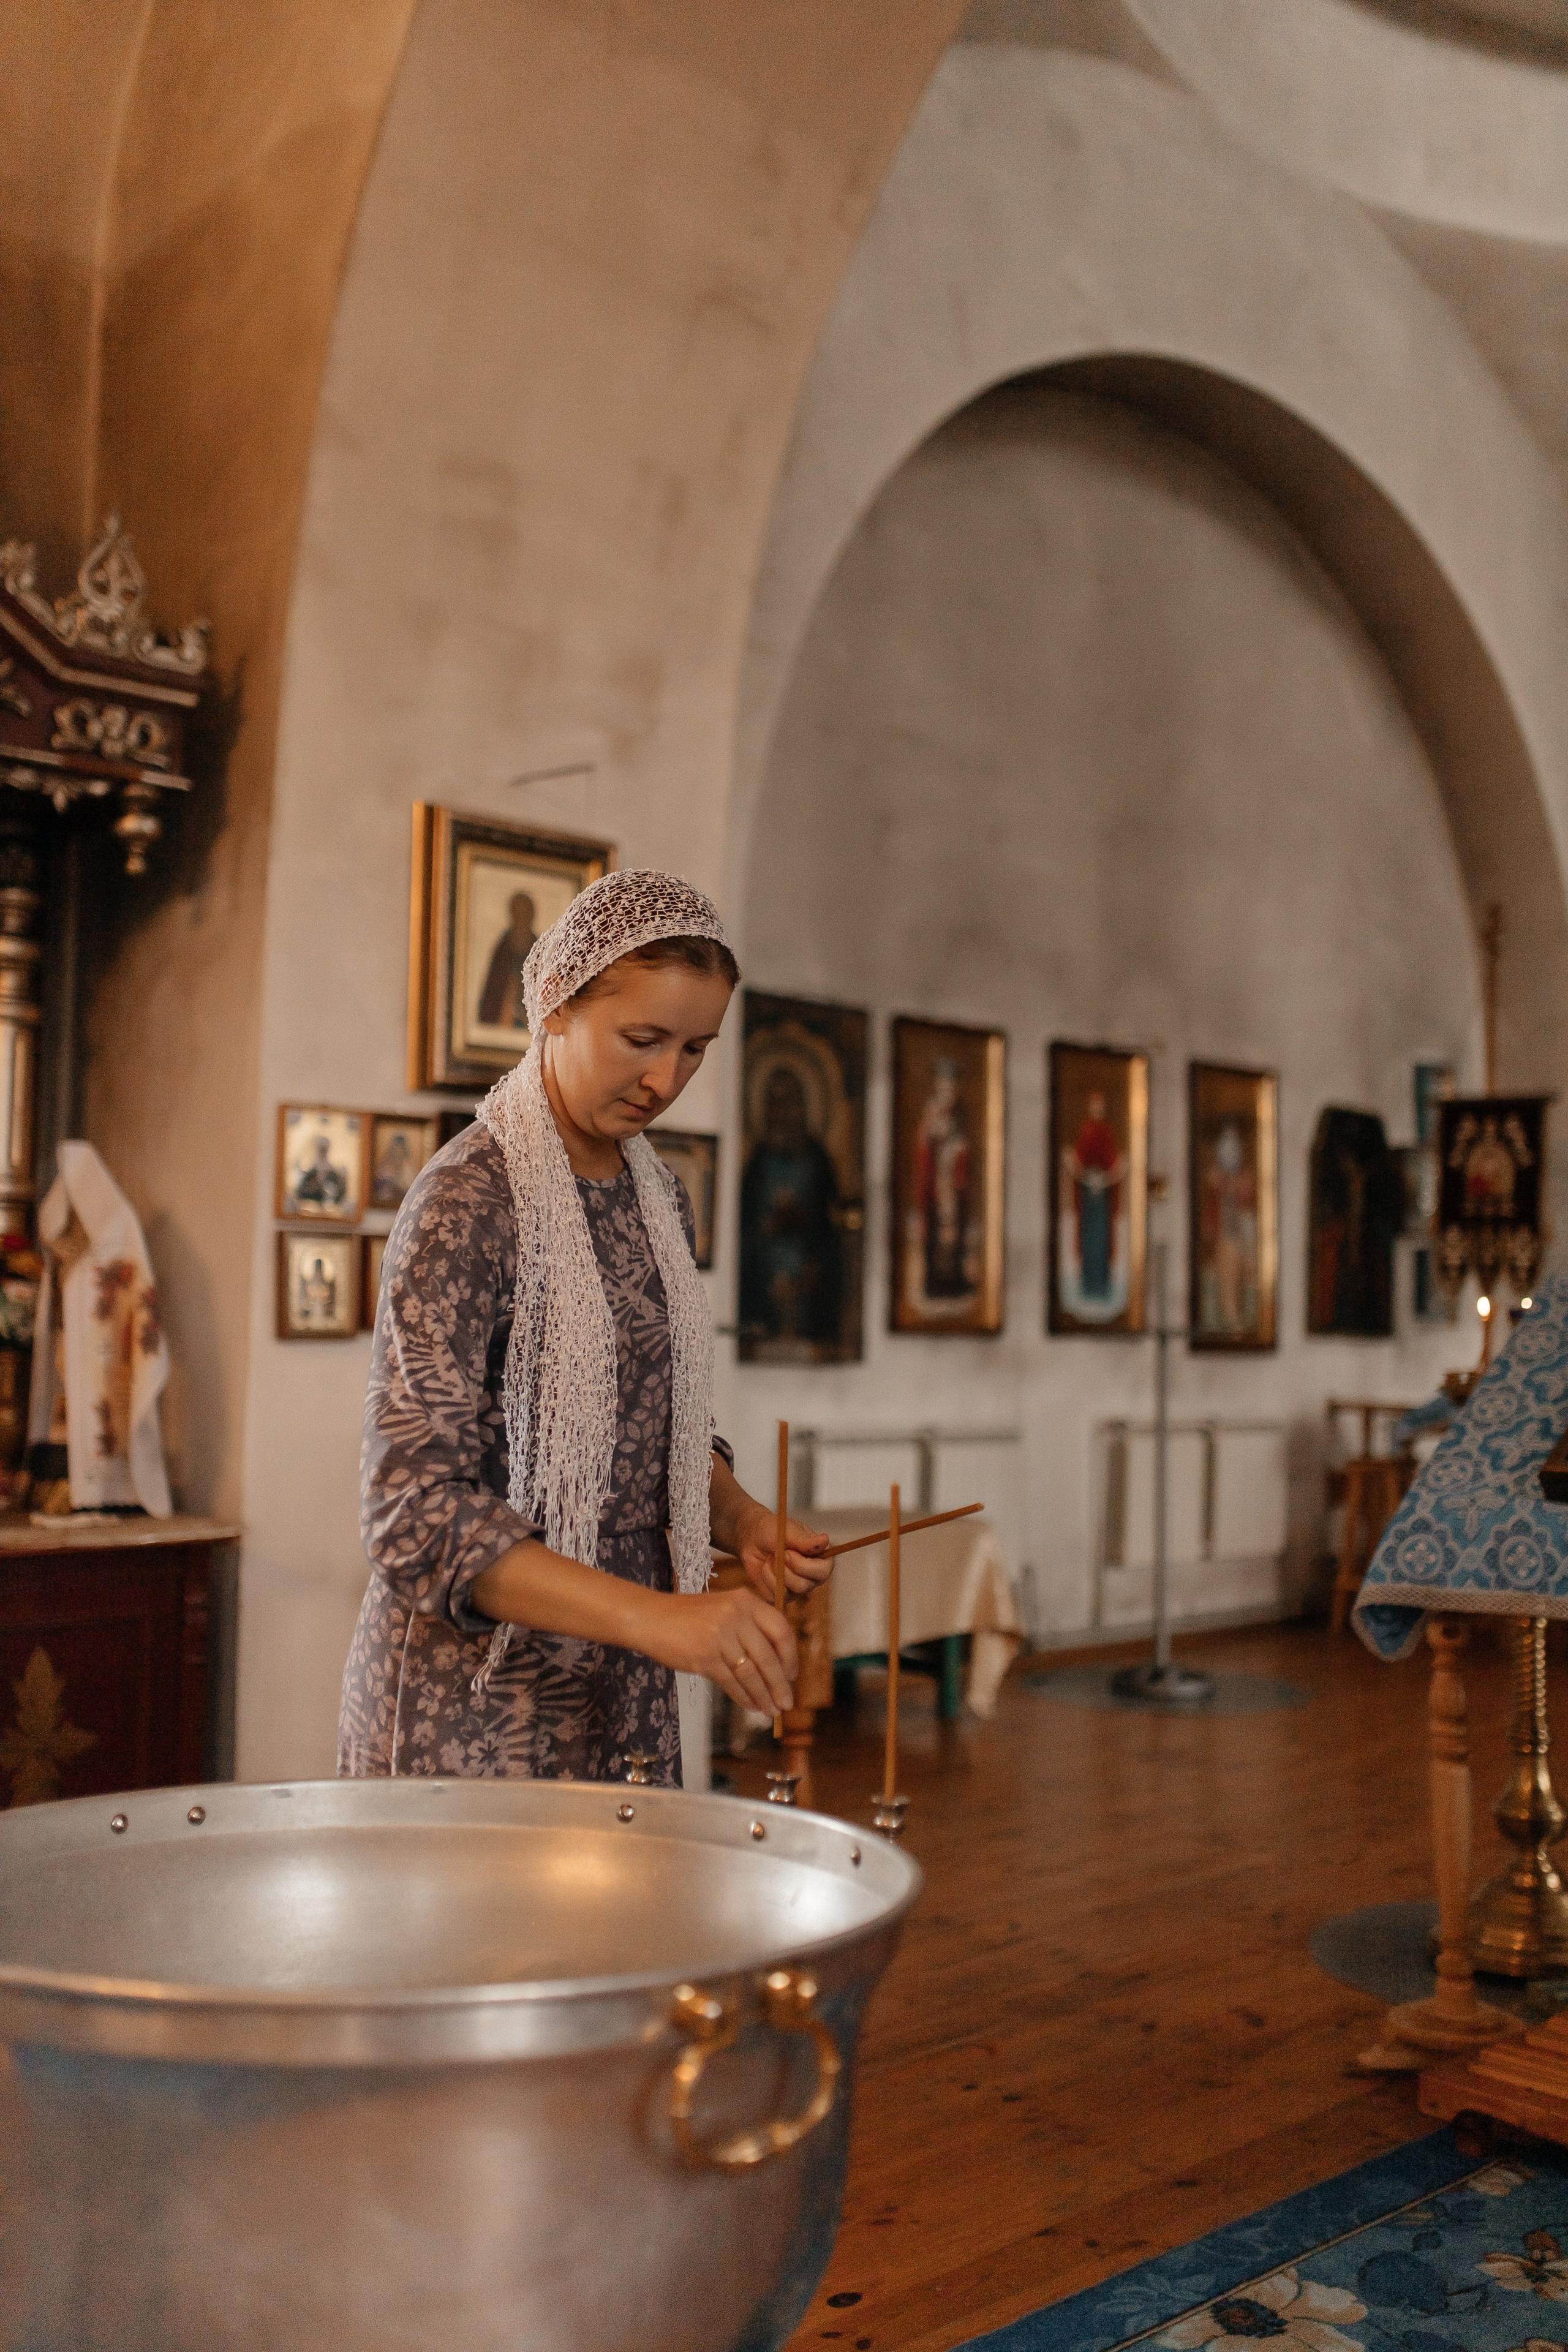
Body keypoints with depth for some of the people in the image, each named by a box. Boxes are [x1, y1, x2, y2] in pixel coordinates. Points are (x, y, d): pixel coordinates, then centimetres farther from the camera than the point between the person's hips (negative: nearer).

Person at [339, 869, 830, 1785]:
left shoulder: (660, 1194, 7)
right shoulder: (467, 1203, -18)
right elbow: (415, 1512, -24)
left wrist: (737, 1517, -2)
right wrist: (650, 1614, -34)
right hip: (475, 1712, -7)